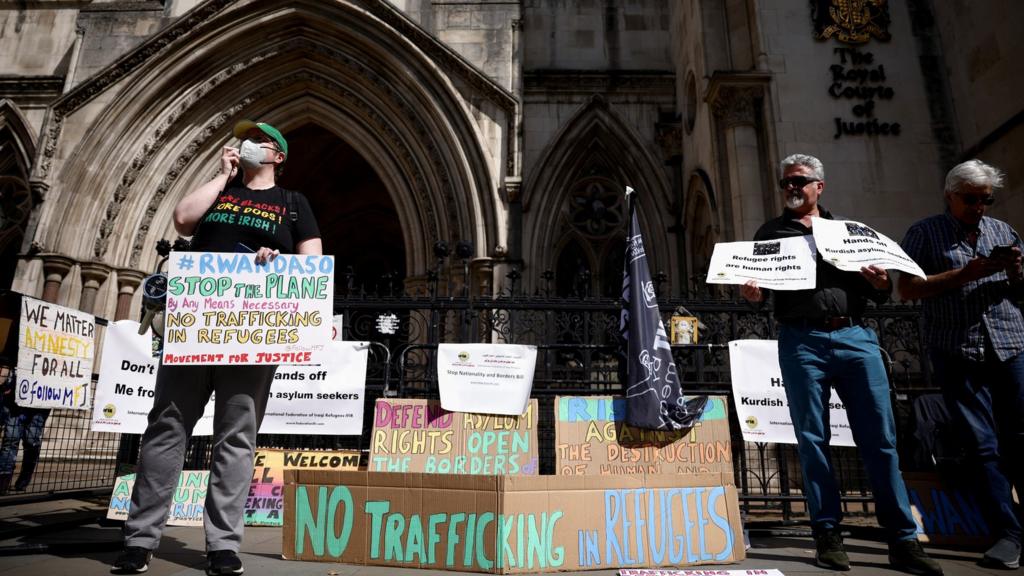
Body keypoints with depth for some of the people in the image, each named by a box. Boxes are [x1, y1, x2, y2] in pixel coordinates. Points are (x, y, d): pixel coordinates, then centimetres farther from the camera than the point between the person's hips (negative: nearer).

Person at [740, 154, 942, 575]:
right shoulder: (771, 233, 16)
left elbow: (880, 295, 20)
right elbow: (757, 285, 9)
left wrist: (880, 285, -3)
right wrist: (751, 293, -14)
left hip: (856, 337, 2)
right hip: (802, 342, -1)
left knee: (880, 437, -1)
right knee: (812, 440, 0)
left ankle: (903, 540, 7)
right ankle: (828, 536, 9)